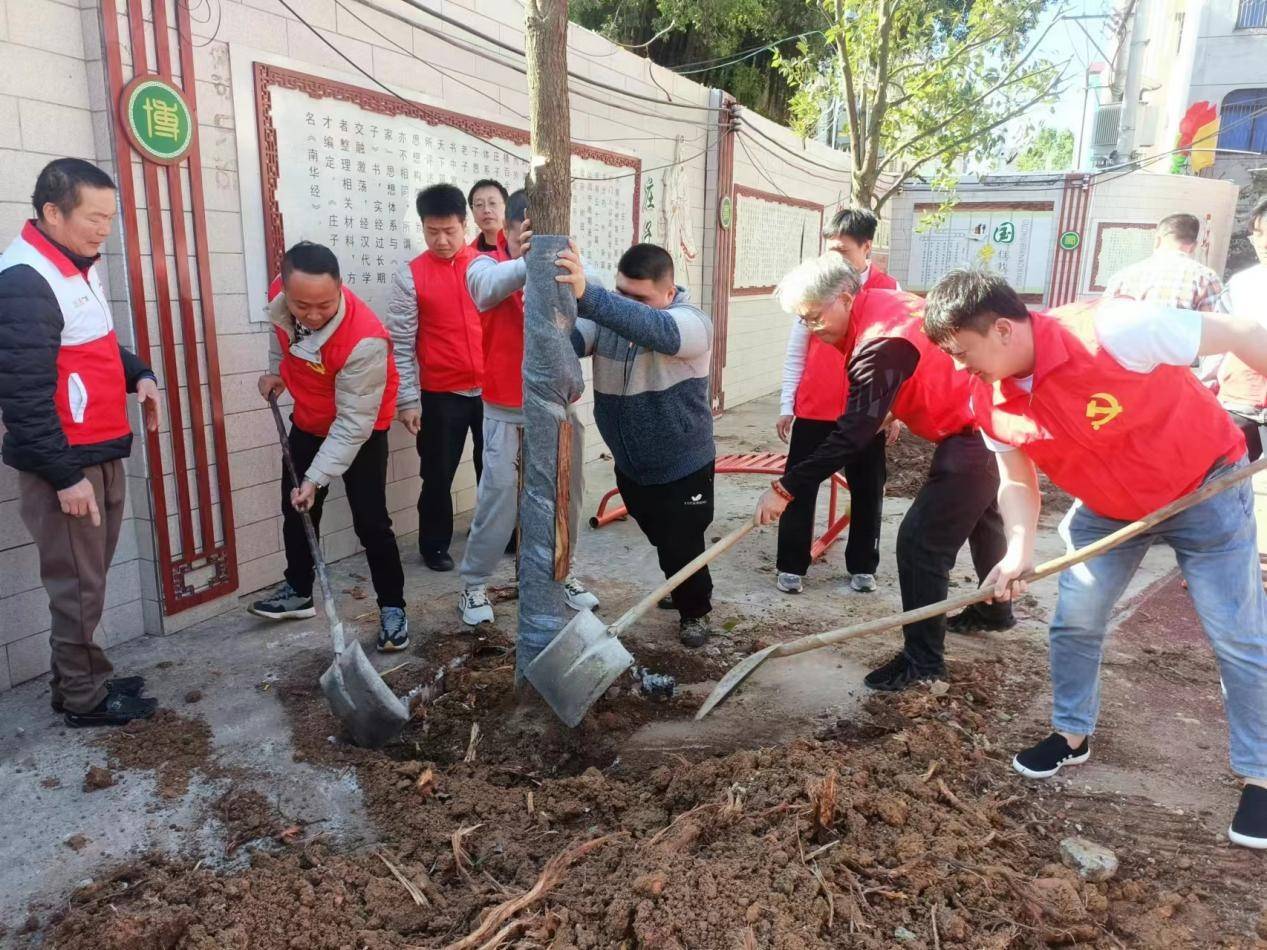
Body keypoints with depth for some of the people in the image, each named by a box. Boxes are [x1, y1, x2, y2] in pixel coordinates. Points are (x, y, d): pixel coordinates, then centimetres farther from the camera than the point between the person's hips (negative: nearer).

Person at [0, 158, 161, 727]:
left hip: (101, 453, 9)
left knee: (89, 576, 17)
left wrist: (139, 375, 5)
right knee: (77, 584, 1)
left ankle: (84, 678, 30)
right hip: (64, 463, -9)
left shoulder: (77, 265, 11)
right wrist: (65, 475, -21)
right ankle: (83, 699, 16)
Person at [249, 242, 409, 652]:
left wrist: (316, 478, -32)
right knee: (296, 511, 16)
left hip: (360, 433, -6)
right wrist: (276, 369, 2)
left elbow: (353, 423, -32)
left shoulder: (364, 339, -38)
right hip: (308, 423, 7)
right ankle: (298, 591, 35)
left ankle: (392, 607, 7)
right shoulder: (279, 298, -19)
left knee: (370, 522, -8)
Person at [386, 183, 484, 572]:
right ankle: (434, 545, 25)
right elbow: (401, 343, -4)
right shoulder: (409, 276, -3)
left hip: (491, 389, 2)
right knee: (438, 475, 7)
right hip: (441, 395, -2)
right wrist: (408, 399, -7)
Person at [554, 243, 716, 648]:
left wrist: (587, 294, -60)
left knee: (682, 546, 5)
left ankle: (696, 610, 34)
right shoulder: (606, 315, -8)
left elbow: (655, 329, -45)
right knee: (663, 541, 24)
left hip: (683, 468, -5)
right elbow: (567, 341, -27)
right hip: (631, 466, 5)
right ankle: (682, 590, 53)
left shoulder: (692, 322, -22)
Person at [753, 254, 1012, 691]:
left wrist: (785, 489, -32)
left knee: (921, 541, -9)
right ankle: (998, 608, 51)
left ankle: (923, 658, 3)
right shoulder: (883, 305, 2)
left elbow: (851, 435, -33)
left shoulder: (882, 343, -28)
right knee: (980, 514, 29)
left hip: (975, 435, -11)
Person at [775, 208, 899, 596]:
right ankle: (791, 566, 16)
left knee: (868, 492, 9)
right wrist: (786, 405, 2)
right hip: (813, 410, 0)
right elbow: (796, 351, 4)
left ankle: (862, 567, 25)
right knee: (800, 488, 5)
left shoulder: (889, 291, -2)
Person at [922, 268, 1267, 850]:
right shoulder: (989, 401, -16)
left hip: (1204, 490, -5)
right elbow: (1018, 480, -6)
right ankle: (1072, 735, 29)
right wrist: (1020, 551, -23)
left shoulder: (1108, 330, -35)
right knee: (1073, 622, 7)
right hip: (1106, 510, 5)